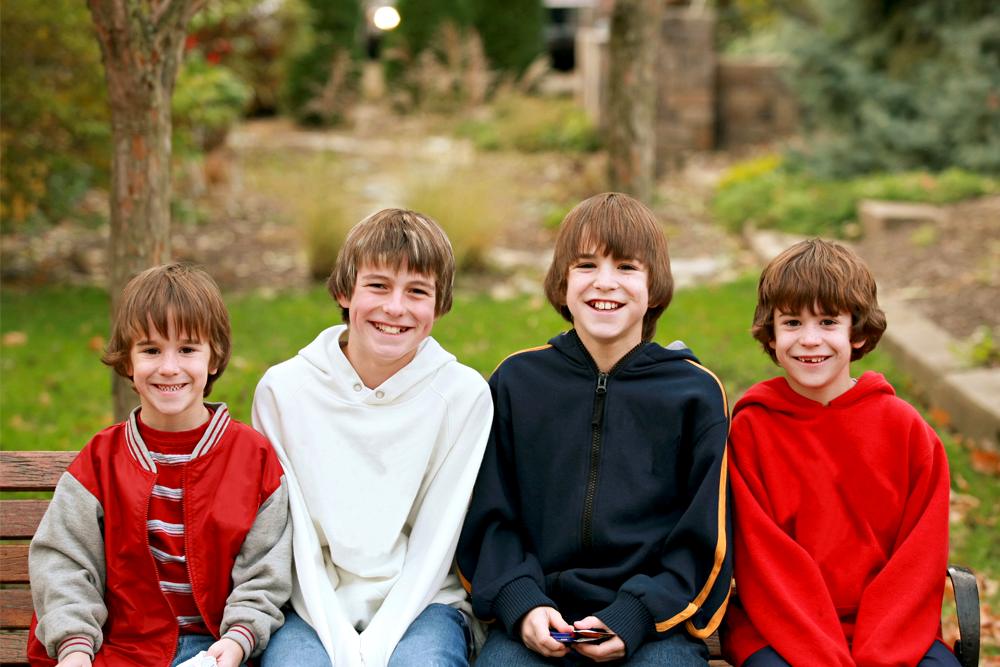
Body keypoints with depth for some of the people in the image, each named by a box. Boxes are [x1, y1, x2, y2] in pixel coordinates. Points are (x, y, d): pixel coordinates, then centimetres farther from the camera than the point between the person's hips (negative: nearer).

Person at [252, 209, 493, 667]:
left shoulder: (464, 394, -4)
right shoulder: (284, 389, -3)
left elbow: (435, 542, -4)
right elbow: (292, 539, -2)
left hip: (419, 602, 0)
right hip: (314, 609, 0)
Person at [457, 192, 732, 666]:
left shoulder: (696, 392, 7)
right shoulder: (516, 382, 12)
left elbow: (703, 542, 5)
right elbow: (489, 520, 10)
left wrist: (633, 617, -9)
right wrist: (521, 604, -7)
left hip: (655, 623, 0)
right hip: (537, 621, 1)